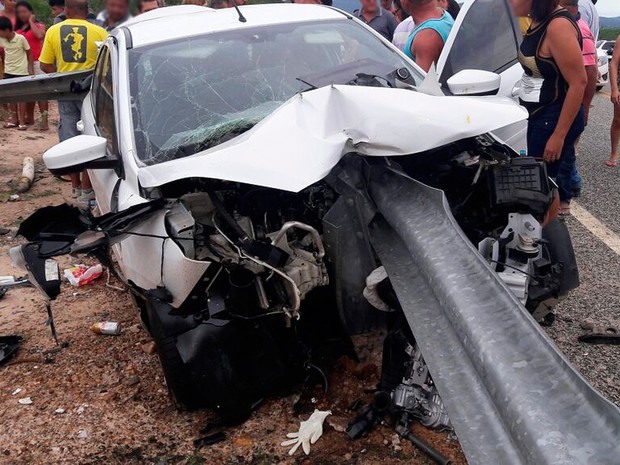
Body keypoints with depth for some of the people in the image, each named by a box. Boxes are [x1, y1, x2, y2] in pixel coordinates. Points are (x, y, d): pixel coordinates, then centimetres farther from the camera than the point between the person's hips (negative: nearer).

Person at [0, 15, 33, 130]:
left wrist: (30, 68, -7)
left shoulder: (21, 38, -14)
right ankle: (15, 119, 19)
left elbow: (29, 53, -6)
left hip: (21, 71, -5)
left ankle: (22, 121, 7)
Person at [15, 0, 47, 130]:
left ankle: (44, 120, -14)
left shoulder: (38, 25, 2)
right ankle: (29, 117, 22)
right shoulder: (17, 28, 15)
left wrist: (31, 21, -11)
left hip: (36, 62, -6)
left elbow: (40, 35, -21)